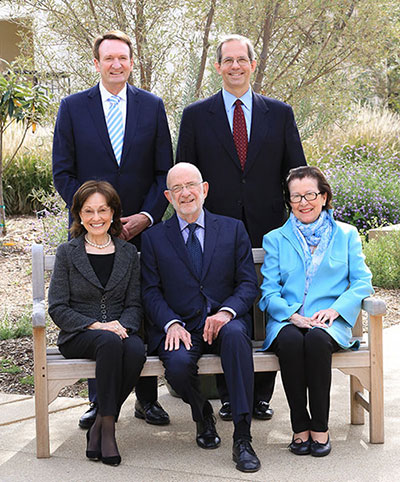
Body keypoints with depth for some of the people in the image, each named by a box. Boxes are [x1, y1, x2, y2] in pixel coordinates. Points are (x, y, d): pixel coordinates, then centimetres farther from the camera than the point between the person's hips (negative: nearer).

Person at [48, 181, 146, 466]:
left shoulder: (128, 253, 11)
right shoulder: (67, 253, 4)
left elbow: (134, 304, 9)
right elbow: (58, 308, -2)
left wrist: (123, 325, -14)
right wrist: (96, 325, -16)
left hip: (120, 331, 2)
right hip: (77, 337, -2)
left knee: (136, 350, -33)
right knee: (110, 342, -36)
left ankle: (101, 424, -16)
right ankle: (108, 426, -24)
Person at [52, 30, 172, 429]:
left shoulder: (152, 106, 6)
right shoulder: (73, 107, 3)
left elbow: (165, 171, 5)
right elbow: (62, 172, 1)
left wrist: (147, 215, -8)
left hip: (142, 227, 1)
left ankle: (147, 399, 16)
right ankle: (99, 400, 17)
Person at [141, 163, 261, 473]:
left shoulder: (233, 229, 11)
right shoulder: (154, 238, 11)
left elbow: (248, 284, 5)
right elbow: (151, 292, 5)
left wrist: (226, 311, -16)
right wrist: (171, 323, -15)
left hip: (224, 321, 0)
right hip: (180, 327, 0)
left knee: (235, 334, -36)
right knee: (178, 363, -33)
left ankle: (242, 438, -30)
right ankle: (202, 413, 4)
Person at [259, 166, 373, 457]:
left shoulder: (347, 235, 15)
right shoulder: (275, 239, 16)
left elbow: (362, 283, 6)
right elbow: (269, 290, 6)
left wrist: (335, 309, -12)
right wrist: (292, 315, -14)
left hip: (329, 322, 0)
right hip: (286, 321, 1)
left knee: (316, 338, -35)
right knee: (290, 340, -34)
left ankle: (320, 426, -22)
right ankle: (300, 426, -20)